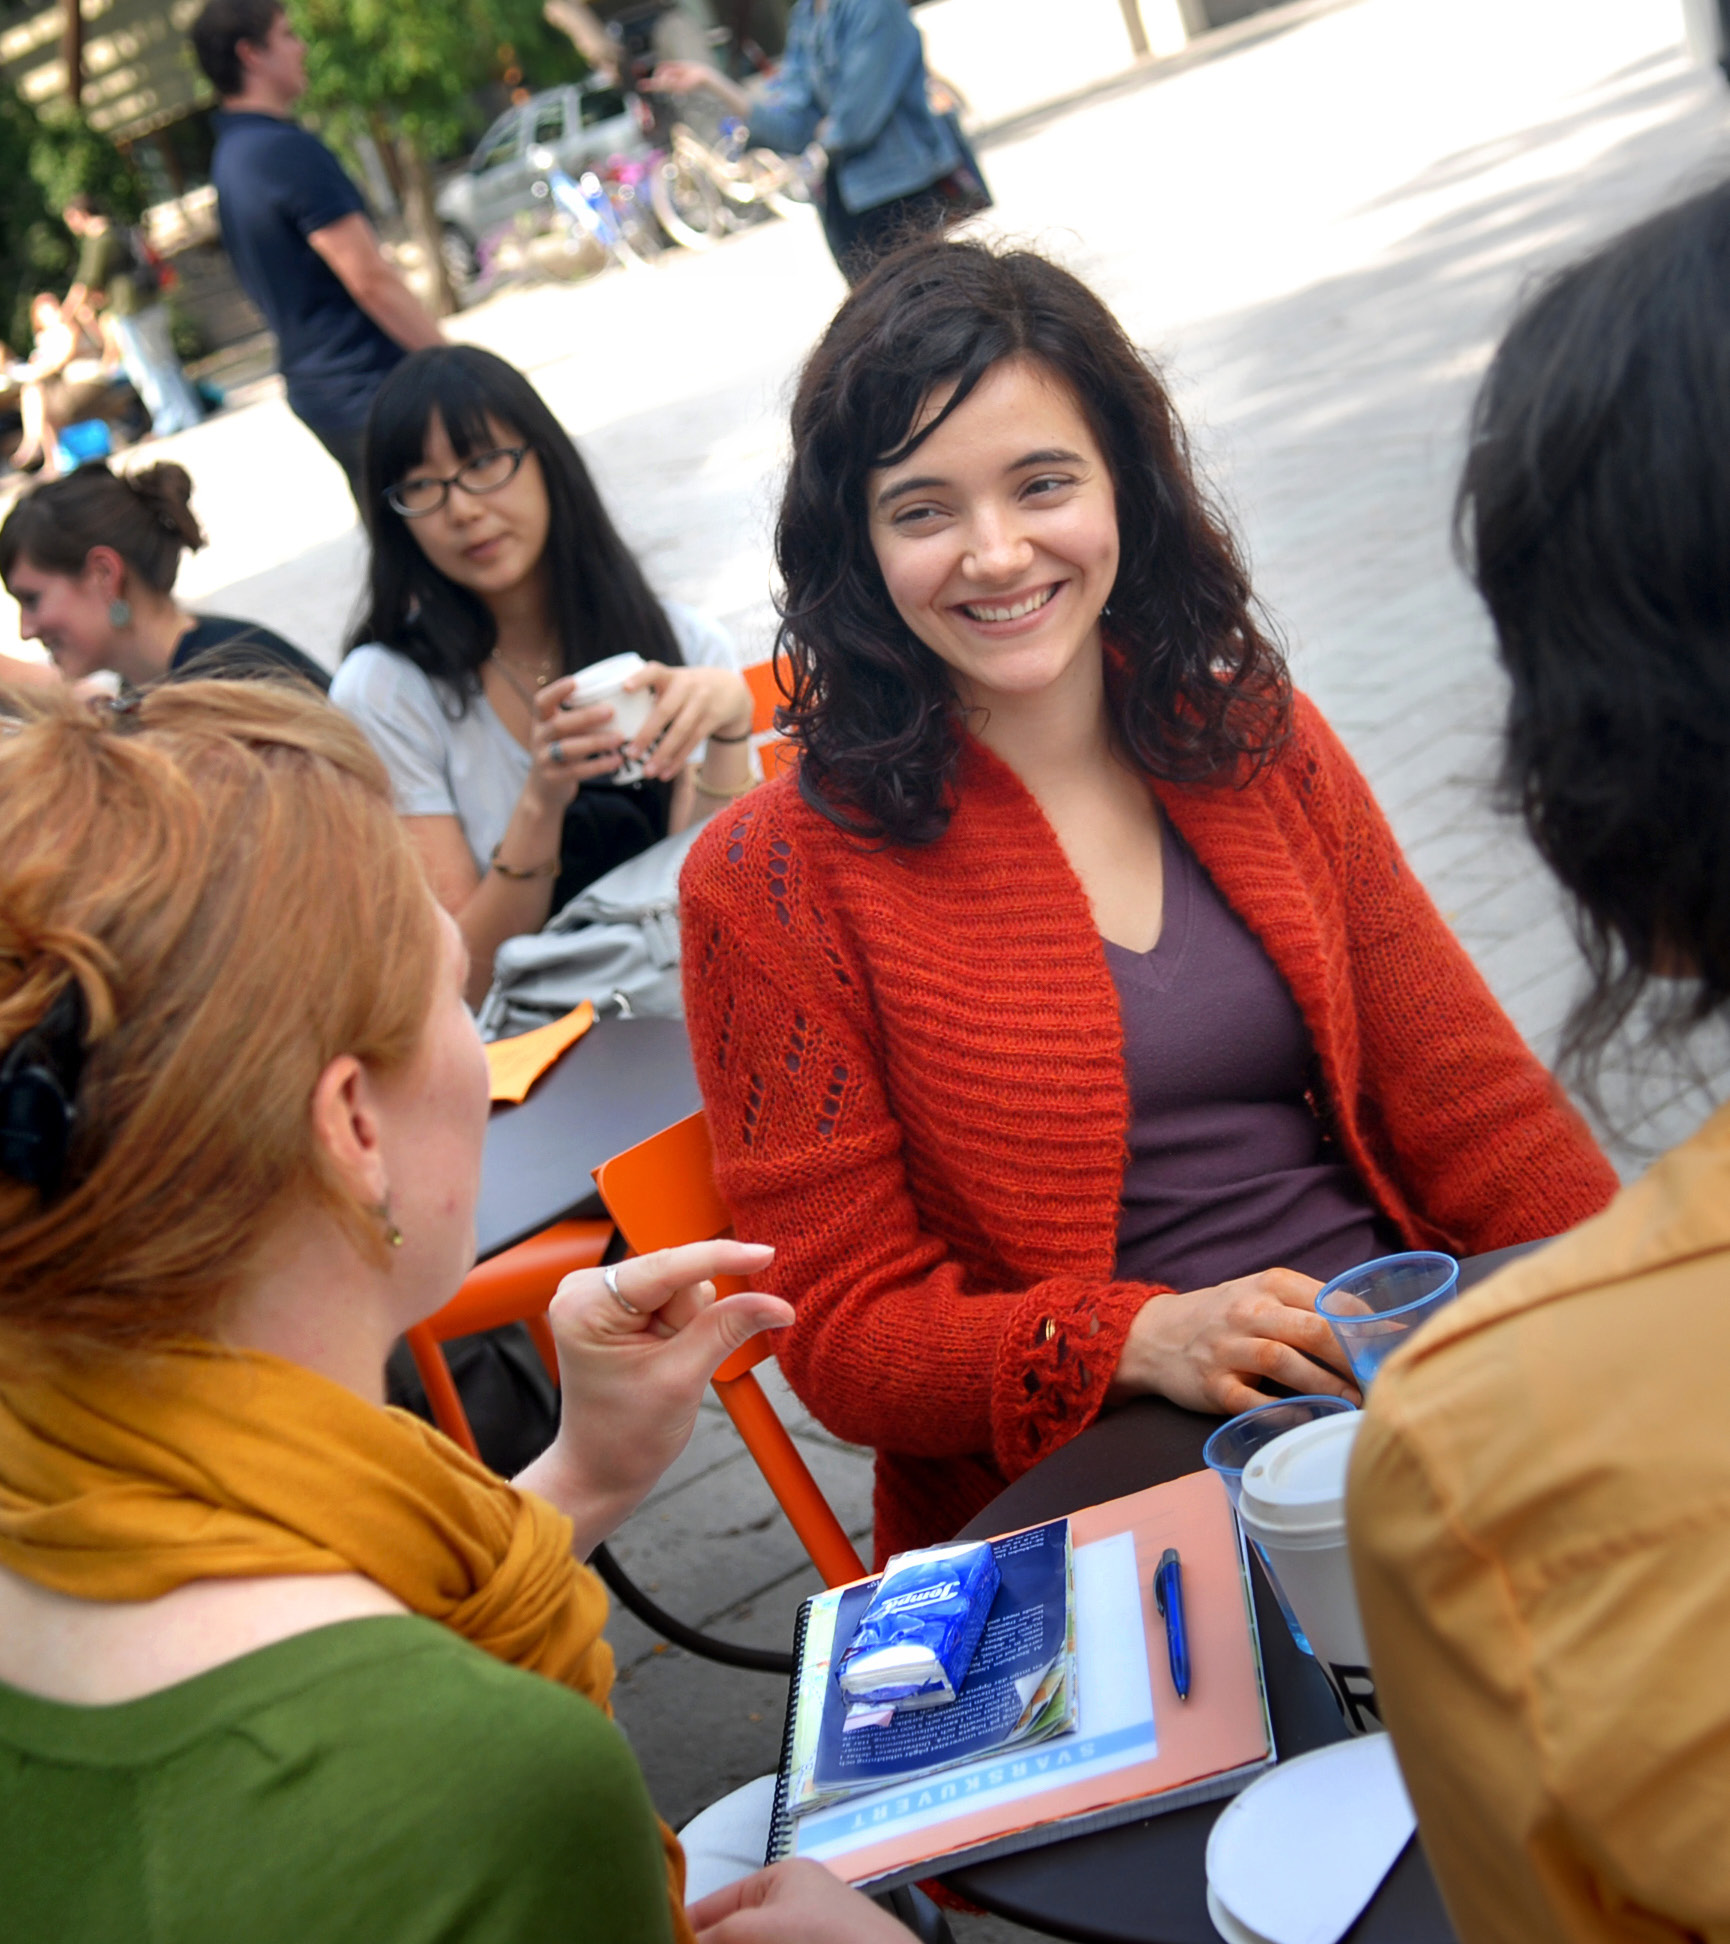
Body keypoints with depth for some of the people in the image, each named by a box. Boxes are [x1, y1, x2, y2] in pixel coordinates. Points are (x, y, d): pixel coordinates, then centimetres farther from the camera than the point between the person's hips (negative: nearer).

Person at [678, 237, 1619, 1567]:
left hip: (1414, 1392, 5)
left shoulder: (1259, 745, 11)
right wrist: (1139, 1340, -20)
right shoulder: (780, 881, -3)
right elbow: (844, 1331, -2)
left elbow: (1472, 1104, 10)